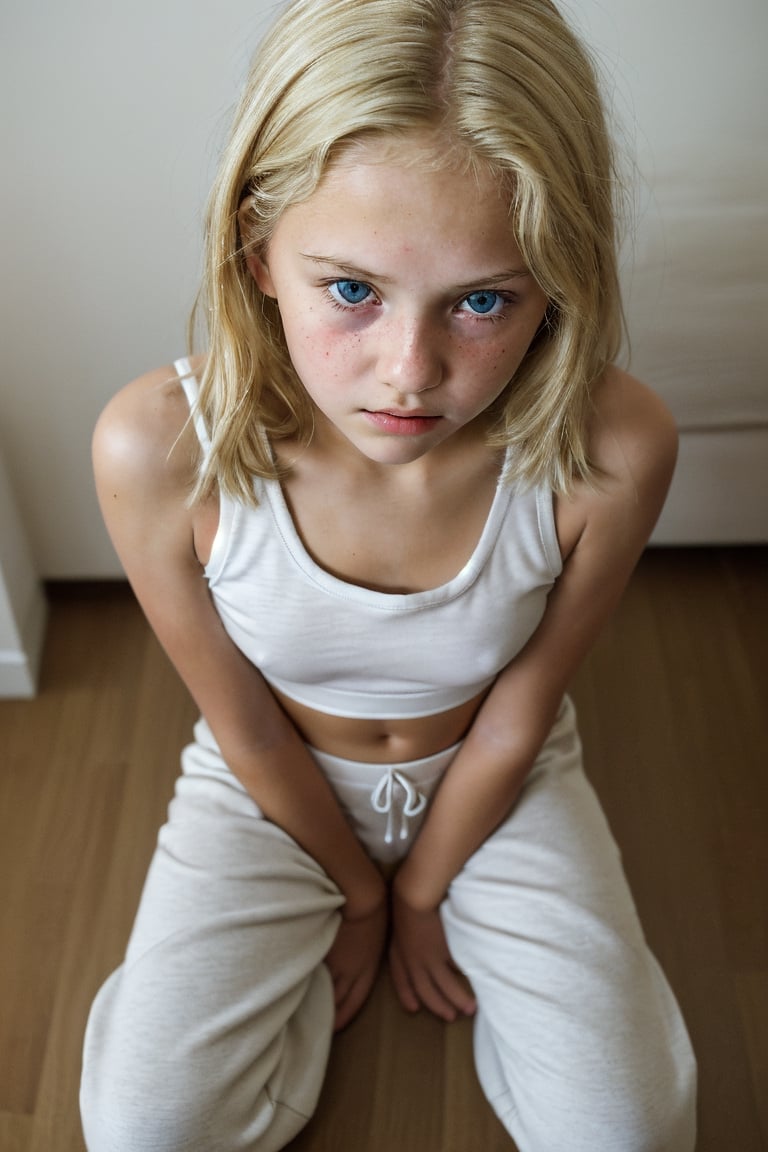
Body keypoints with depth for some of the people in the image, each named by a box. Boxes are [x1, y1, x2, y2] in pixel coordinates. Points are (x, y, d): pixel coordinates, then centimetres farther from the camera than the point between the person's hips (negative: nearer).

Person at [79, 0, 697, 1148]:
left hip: (494, 782, 1)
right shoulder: (159, 449, -31)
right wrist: (358, 892, -2)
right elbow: (243, 726, -15)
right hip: (274, 788, 0)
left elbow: (517, 714, -14)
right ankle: (295, 959, 20)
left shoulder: (613, 451, -30)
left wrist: (419, 893, -2)